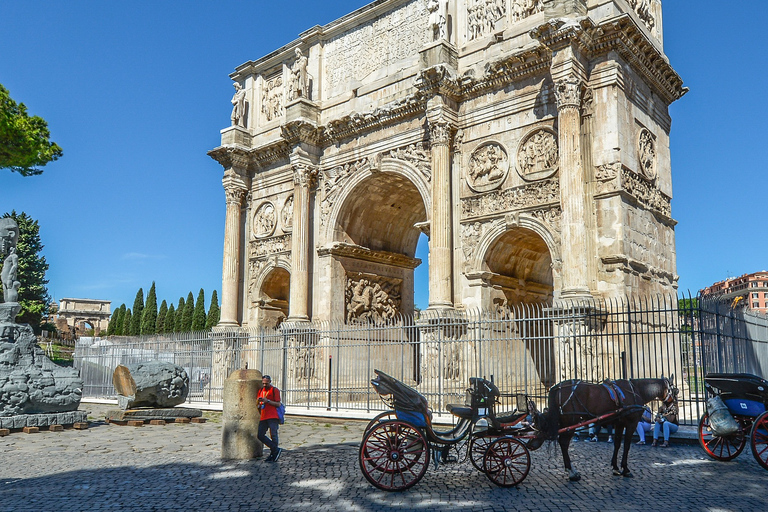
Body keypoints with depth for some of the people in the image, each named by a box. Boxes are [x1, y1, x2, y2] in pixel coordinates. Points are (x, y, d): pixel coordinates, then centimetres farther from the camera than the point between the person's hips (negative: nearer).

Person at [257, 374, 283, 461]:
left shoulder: (275, 390, -1)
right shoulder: (261, 391, 18)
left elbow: (278, 404, -6)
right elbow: (258, 406, 21)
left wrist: (267, 401, -16)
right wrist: (259, 402, -3)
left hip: (273, 417, -7)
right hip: (263, 417, 7)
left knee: (273, 435, -6)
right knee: (260, 435, -1)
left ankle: (273, 455, 4)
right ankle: (276, 449, 3)